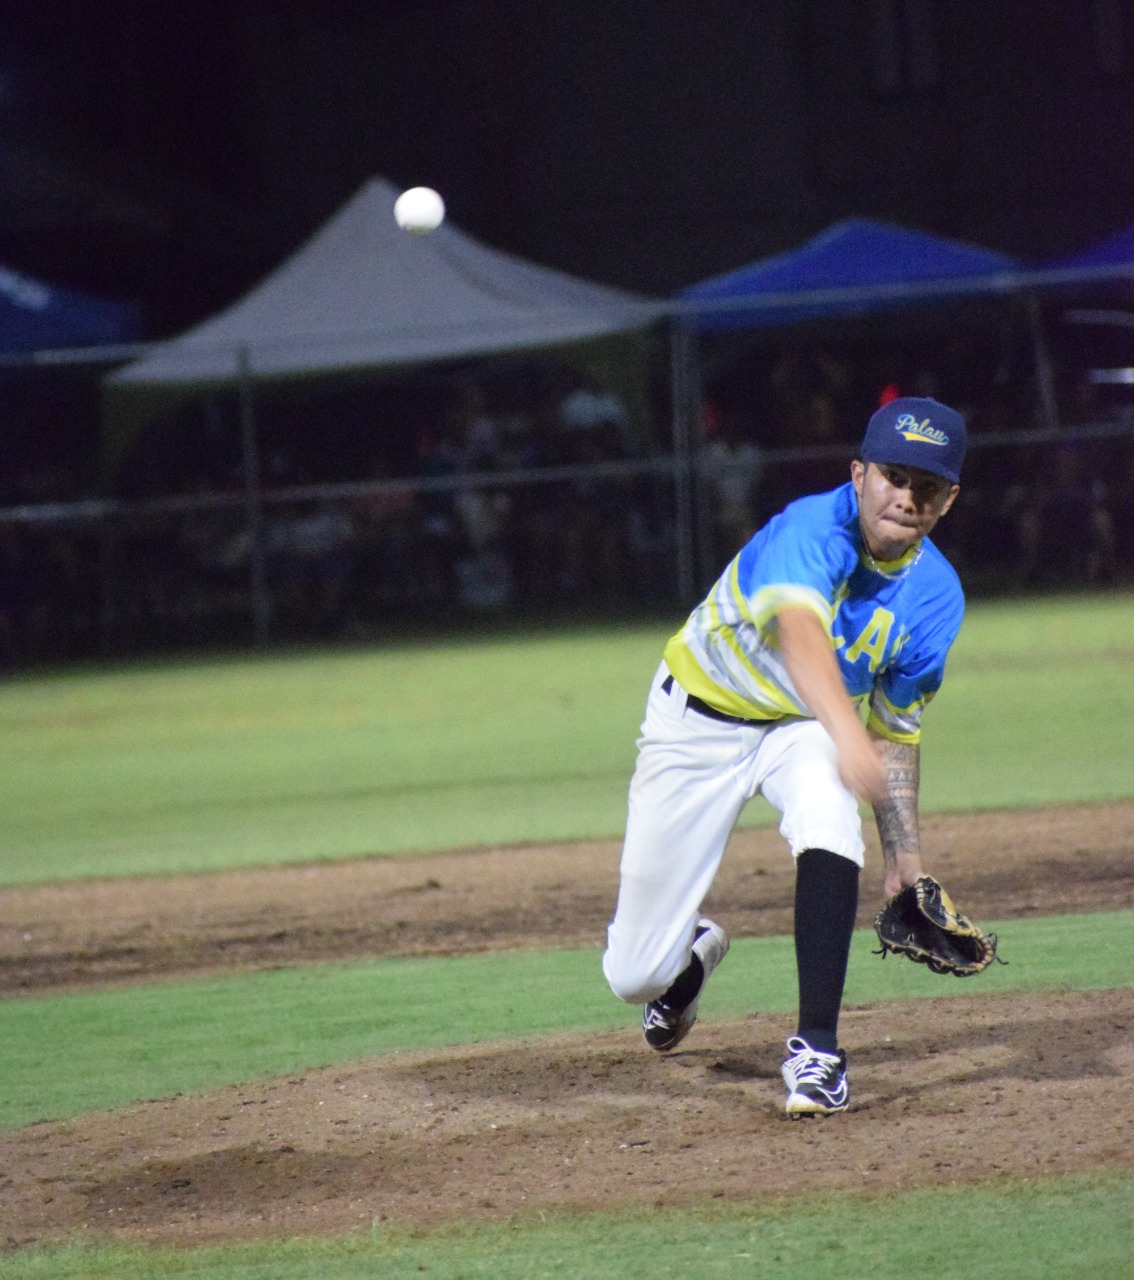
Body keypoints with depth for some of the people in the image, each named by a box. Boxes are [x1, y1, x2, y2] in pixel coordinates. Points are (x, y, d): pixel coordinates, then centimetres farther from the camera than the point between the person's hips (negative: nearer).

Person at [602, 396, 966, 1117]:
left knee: (828, 824, -35)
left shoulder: (934, 597, -12)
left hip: (803, 729, 3)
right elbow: (799, 633, -51)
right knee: (633, 976, 0)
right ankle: (691, 950, 40)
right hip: (699, 723, -3)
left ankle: (816, 1051, -25)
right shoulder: (814, 530, -30)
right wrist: (845, 732, -69)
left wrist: (906, 859, -6)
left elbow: (894, 732, 1)